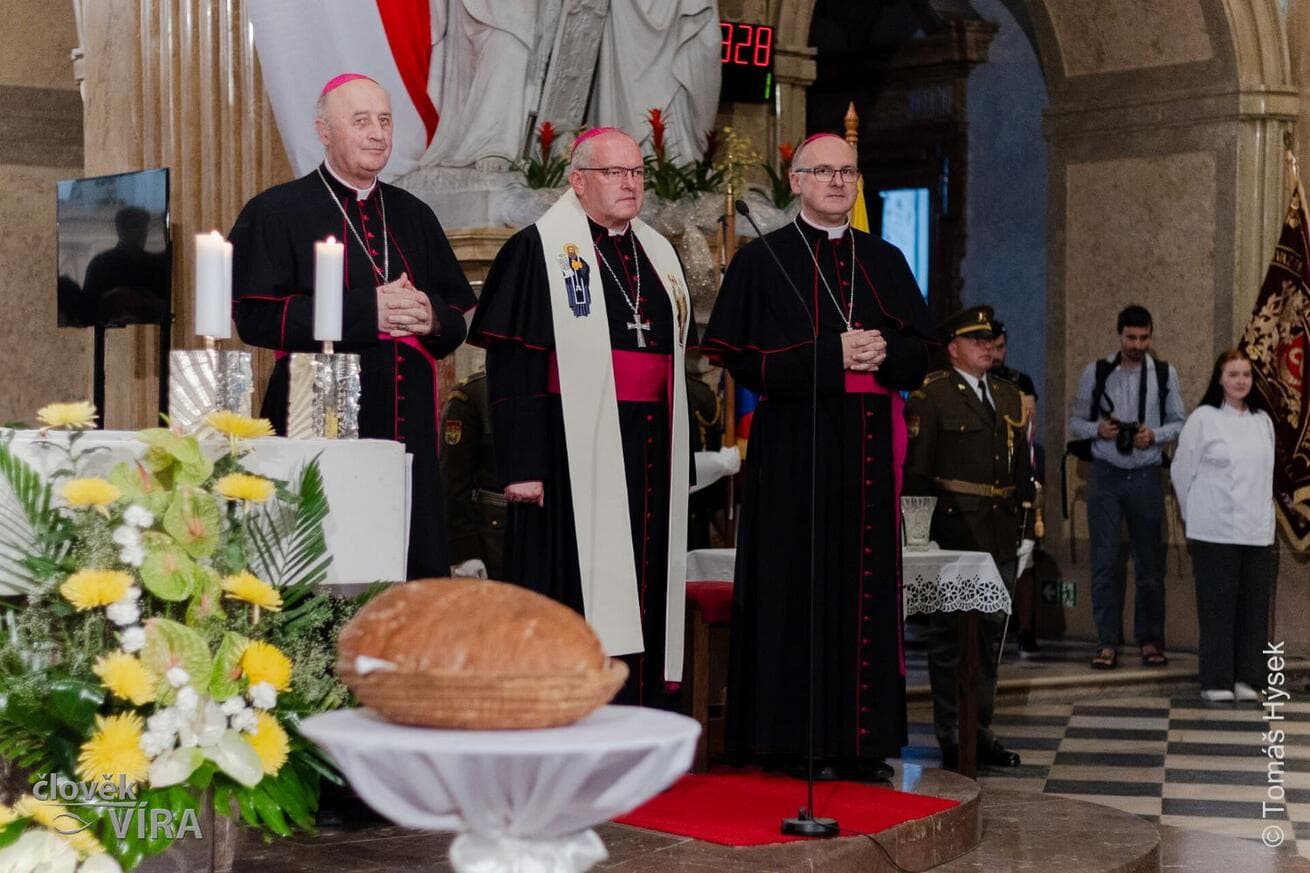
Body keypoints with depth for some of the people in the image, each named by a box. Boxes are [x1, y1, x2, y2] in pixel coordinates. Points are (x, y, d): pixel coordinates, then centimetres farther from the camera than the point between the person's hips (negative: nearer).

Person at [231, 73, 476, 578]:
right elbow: (257, 315, -11)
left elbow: (457, 321, 17)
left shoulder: (414, 217, 17)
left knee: (418, 578, 2)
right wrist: (366, 311, -15)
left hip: (409, 431, 5)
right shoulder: (277, 213, 1)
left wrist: (430, 314, -8)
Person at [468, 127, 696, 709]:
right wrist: (521, 464, -18)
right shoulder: (538, 250, -3)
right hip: (574, 452, -6)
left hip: (650, 459, 7)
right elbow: (510, 367, -10)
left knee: (646, 598, 7)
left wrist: (679, 461, 16)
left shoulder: (658, 256, 18)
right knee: (579, 597, -6)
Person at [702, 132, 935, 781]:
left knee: (867, 586, 4)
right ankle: (795, 740, 1)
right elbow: (744, 358, -7)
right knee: (798, 587, -4)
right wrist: (833, 355, -15)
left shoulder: (884, 261, 15)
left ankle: (861, 739, 9)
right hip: (793, 446, -4)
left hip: (869, 446, 4)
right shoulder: (763, 260, 2)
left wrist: (882, 351, -10)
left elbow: (919, 350, 13)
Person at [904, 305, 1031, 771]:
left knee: (989, 635, 11)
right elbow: (915, 470, -8)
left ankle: (980, 730, 20)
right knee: (949, 636, 0)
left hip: (1000, 536, 6)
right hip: (953, 535, -6)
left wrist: (1022, 523, 12)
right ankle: (951, 736, 6)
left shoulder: (1010, 396, 16)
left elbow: (1021, 469, 19)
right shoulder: (930, 397, -4)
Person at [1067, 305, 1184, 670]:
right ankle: (1108, 642, 2)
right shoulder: (1096, 372, 4)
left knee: (1150, 561, 5)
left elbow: (1179, 423, 8)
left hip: (1146, 476, 1)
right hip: (1106, 475, 0)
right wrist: (1098, 429, -13)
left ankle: (1150, 640, 15)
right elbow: (1076, 422, 7)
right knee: (1104, 561, -3)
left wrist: (1155, 435, -11)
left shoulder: (1165, 374, 5)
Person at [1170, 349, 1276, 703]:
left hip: (1257, 531, 4)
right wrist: (1194, 515, 8)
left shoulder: (1263, 421, 10)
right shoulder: (1203, 419, -4)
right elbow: (1181, 470, 1)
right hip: (1216, 531, -4)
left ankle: (1246, 677, 15)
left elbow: (1266, 474, 15)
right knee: (1218, 605, -1)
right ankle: (1217, 681, 6)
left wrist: (1266, 520, 13)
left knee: (1254, 604, 5)